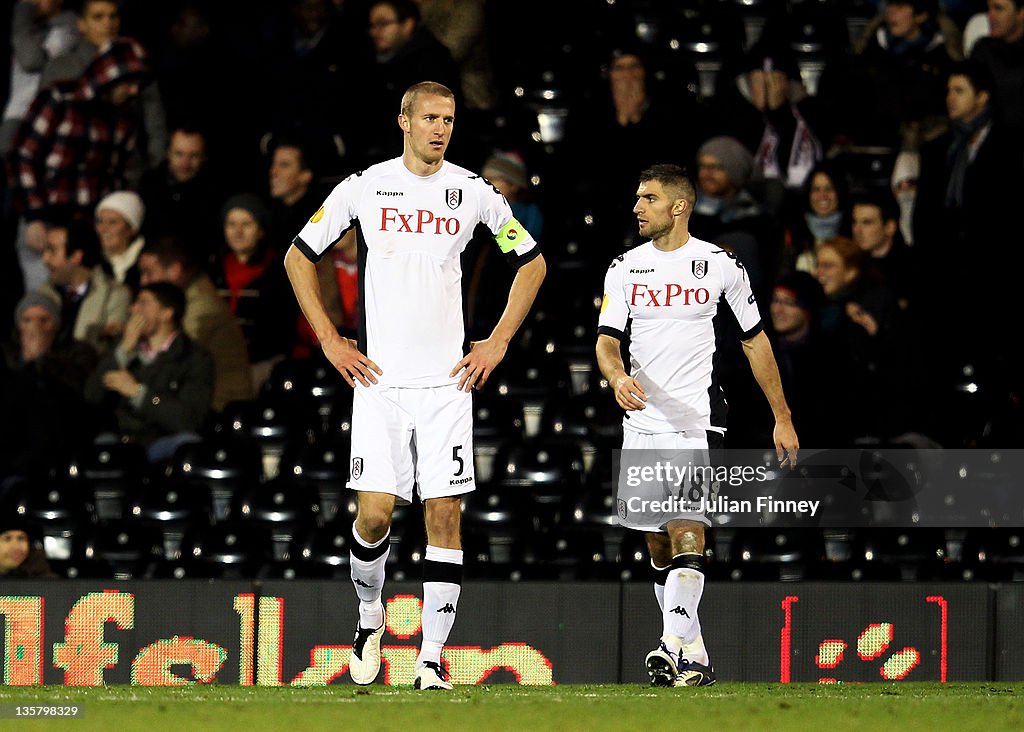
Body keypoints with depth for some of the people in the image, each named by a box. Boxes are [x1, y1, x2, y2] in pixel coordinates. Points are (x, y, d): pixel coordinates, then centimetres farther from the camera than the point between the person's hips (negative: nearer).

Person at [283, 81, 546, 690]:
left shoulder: (473, 192, 4)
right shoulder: (365, 187, 1)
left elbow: (533, 263, 16)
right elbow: (298, 258, 10)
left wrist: (498, 343, 8)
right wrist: (330, 342, 3)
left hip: (448, 379, 1)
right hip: (381, 379, -1)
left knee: (445, 514, -4)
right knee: (375, 513, -9)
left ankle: (432, 660, -1)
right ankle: (370, 617, 20)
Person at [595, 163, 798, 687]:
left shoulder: (720, 265, 1)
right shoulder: (625, 269, 7)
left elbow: (755, 341, 9)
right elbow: (606, 340, 2)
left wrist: (782, 419, 10)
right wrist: (618, 377, -22)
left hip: (697, 422, -4)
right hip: (642, 423, 4)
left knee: (687, 536, -17)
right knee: (659, 547, 7)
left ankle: (673, 649, -27)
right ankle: (693, 658, 16)